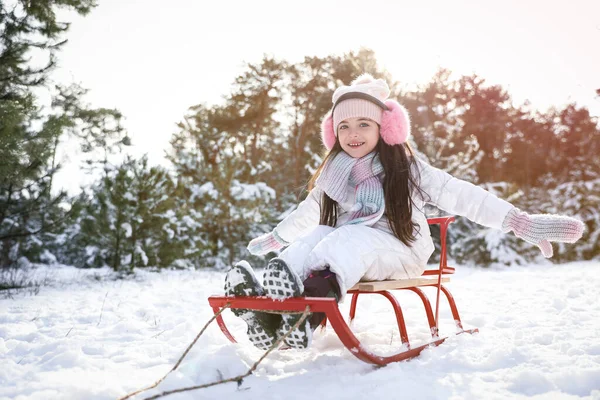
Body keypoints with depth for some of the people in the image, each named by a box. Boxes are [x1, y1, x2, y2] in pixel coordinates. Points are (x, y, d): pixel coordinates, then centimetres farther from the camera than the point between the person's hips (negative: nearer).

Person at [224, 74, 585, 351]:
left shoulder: (407, 168, -3)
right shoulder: (334, 174, 9)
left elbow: (460, 195, -10)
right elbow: (307, 213, 25)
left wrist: (521, 222, -18)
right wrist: (275, 238, 35)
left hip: (398, 255, -4)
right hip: (346, 249, 4)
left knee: (350, 238, -35)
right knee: (315, 238, -27)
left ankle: (311, 302, -64)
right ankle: (268, 302, -53)